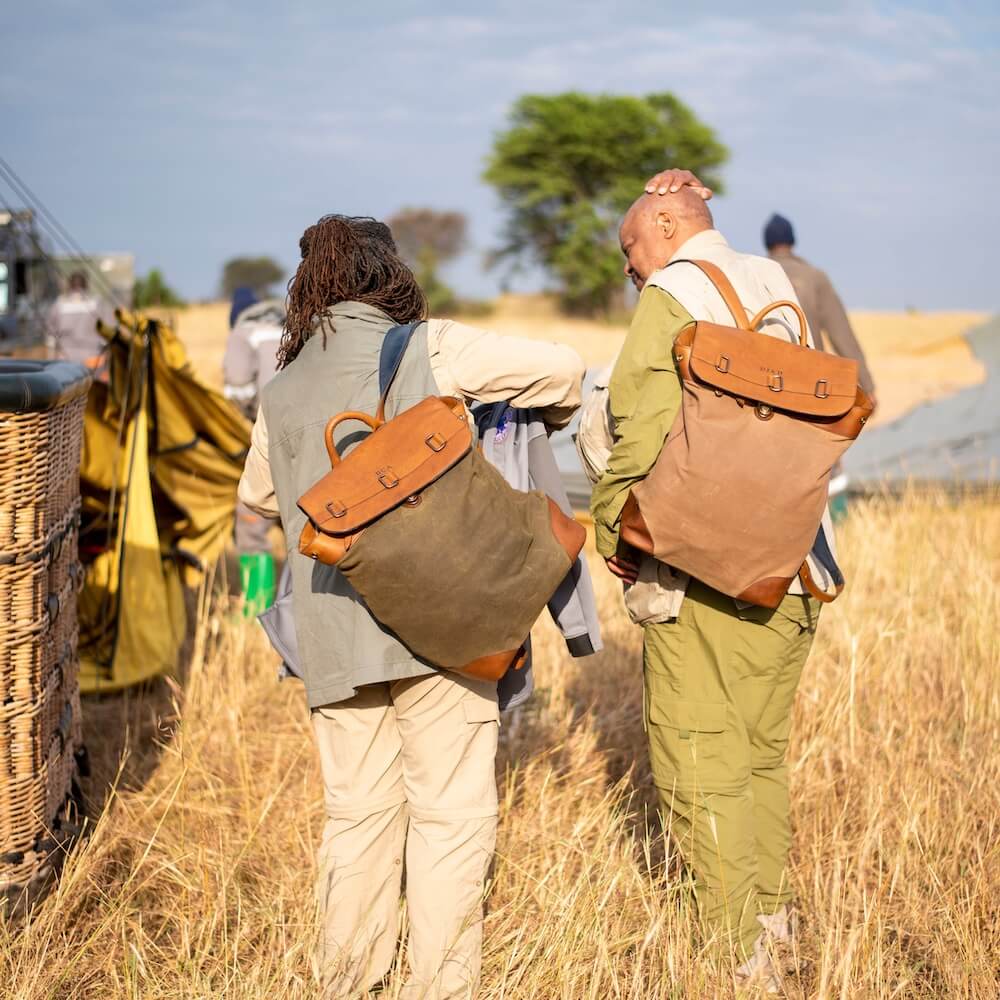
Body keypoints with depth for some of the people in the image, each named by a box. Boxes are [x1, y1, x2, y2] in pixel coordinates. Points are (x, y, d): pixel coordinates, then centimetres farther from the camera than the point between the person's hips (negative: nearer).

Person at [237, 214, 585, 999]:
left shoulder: (282, 391, 13)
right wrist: (552, 417, 16)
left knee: (358, 808, 15)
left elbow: (261, 494, 29)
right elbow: (562, 367, -5)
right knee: (451, 809, 4)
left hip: (332, 630, 5)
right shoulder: (426, 348, -3)